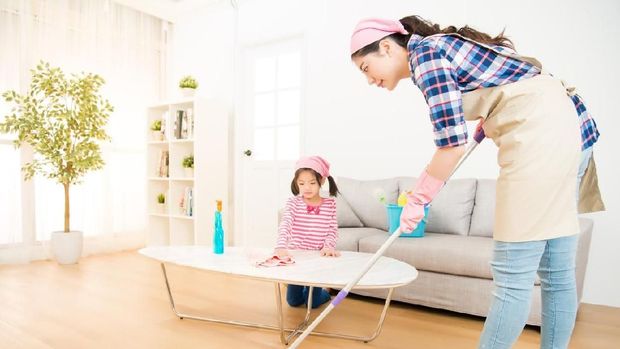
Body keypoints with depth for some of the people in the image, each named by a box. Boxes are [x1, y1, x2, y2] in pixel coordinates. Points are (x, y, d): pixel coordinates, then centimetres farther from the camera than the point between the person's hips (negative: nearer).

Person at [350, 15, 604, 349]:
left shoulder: (424, 52, -8)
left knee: (512, 274, -6)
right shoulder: (439, 45, 18)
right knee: (556, 273, 10)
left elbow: (452, 143, -16)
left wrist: (416, 199, -5)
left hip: (541, 130, -10)